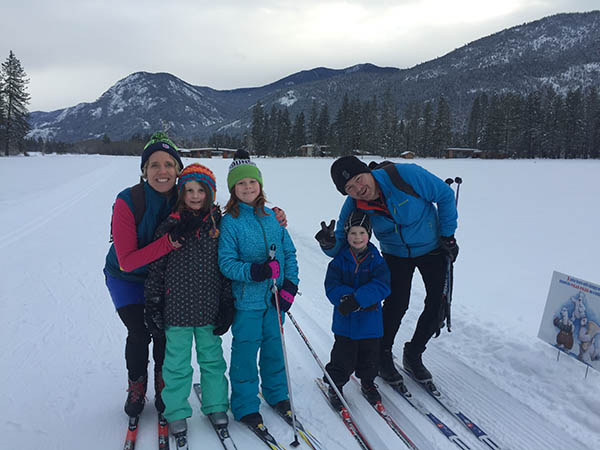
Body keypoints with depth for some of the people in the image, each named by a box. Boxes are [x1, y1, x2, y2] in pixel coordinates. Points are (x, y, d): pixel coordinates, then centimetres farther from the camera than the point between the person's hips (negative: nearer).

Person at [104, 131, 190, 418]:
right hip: (127, 279, -2)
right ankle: (136, 388, 21)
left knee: (164, 332, 0)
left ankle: (163, 385, 27)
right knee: (139, 333, -6)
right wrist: (167, 244, -42)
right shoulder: (127, 202, -28)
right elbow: (127, 262, -30)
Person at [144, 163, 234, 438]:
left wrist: (227, 306, 2)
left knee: (212, 358, 15)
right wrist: (152, 306, 0)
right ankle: (176, 412, 28)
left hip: (209, 309, 1)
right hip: (177, 309, -1)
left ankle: (216, 406, 33)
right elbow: (156, 268, 0)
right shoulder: (169, 226, -4)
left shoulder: (219, 226, 0)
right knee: (177, 362, 10)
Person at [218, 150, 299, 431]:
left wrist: (290, 285, -3)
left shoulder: (272, 217, 4)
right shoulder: (229, 221, -9)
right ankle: (245, 405, 23)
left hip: (275, 297, 4)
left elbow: (289, 252, 7)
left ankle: (277, 393, 37)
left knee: (275, 346, 16)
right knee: (246, 351, 4)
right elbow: (226, 262, -12)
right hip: (246, 299, -4)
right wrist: (253, 271, -27)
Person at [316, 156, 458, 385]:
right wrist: (329, 243, -37)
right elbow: (343, 244, -12)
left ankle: (413, 355, 20)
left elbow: (445, 196, -16)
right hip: (396, 255, 0)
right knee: (396, 304, -11)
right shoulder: (354, 206, -20)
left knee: (437, 305, -1)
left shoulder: (405, 175, -30)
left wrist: (447, 235, -13)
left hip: (432, 248, 0)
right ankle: (383, 356, 13)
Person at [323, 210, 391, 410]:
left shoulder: (377, 261, -4)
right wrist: (347, 297, -27)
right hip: (345, 321, -1)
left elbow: (382, 287, -15)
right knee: (343, 358, 6)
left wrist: (357, 299, -26)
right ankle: (335, 385, 30)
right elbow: (332, 287, -10)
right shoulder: (339, 261, -3)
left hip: (370, 321, 1)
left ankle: (367, 382, 40)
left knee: (370, 357, 14)